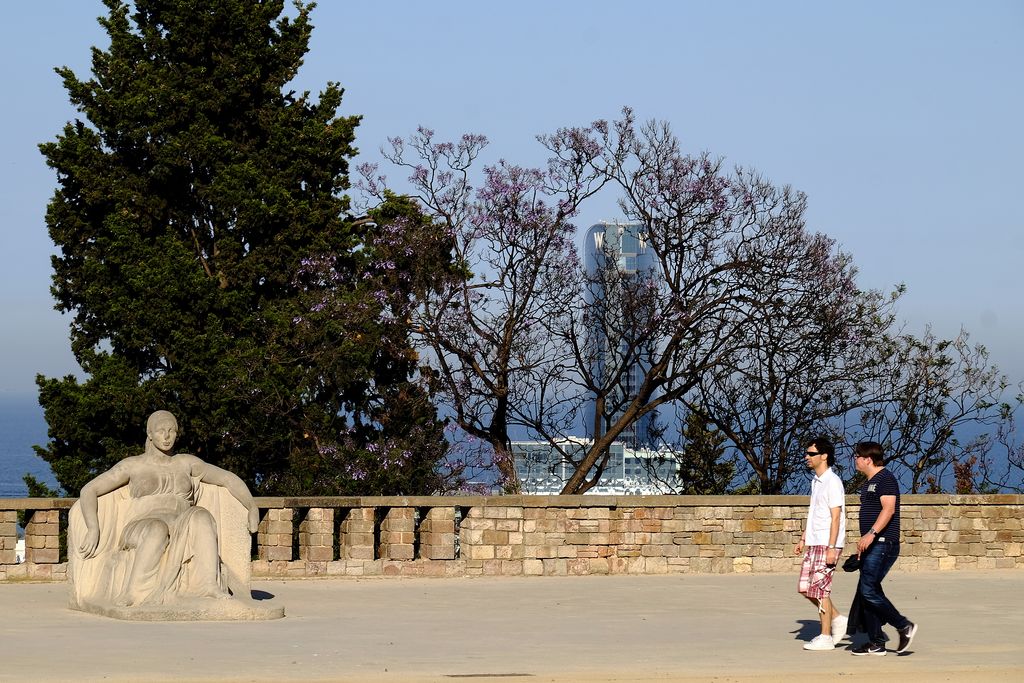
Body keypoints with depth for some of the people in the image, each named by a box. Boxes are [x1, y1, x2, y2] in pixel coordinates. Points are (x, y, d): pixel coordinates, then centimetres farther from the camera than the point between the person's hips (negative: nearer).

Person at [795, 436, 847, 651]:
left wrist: (831, 548, -21)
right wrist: (803, 540, 21)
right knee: (804, 587, 9)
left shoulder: (832, 482, -13)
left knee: (820, 590, -5)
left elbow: (835, 517, -17)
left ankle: (825, 637, 1)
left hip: (827, 544, -9)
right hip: (814, 544, 9)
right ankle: (837, 619, 19)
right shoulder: (815, 481, 15)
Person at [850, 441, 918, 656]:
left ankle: (904, 626, -8)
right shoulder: (869, 483, 21)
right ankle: (876, 644, 9)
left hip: (883, 544, -11)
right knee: (866, 592, 7)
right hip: (872, 546, 11)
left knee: (868, 590, -18)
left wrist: (871, 533, -33)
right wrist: (863, 544, 28)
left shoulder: (885, 479, -11)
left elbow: (889, 509, -23)